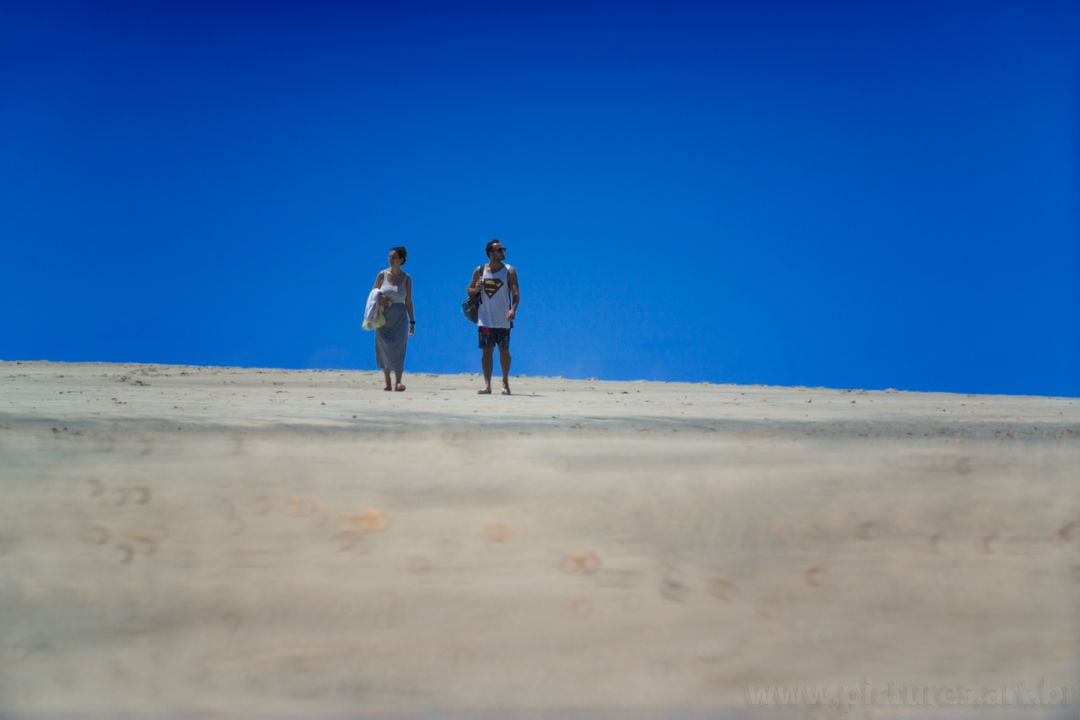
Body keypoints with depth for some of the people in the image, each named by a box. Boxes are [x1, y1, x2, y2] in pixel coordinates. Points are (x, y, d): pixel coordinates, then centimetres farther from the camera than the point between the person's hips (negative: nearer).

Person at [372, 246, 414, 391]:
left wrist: (412, 321, 1)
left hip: (399, 318, -1)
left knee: (398, 349, -12)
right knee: (384, 350, 3)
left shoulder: (406, 278, 0)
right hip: (383, 317, 1)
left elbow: (408, 301, 3)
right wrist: (379, 299, -11)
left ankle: (398, 382, -18)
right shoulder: (382, 274, 1)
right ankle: (388, 383, 12)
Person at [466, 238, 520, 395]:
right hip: (485, 319, 1)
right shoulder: (480, 270, 5)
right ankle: (487, 384, -3)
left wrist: (513, 309, -26)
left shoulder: (509, 271, -1)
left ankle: (505, 383, 18)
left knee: (504, 351, 4)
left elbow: (516, 293, -9)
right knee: (487, 350, -2)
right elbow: (469, 290, 13)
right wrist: (476, 289, -11)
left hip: (503, 319, -1)